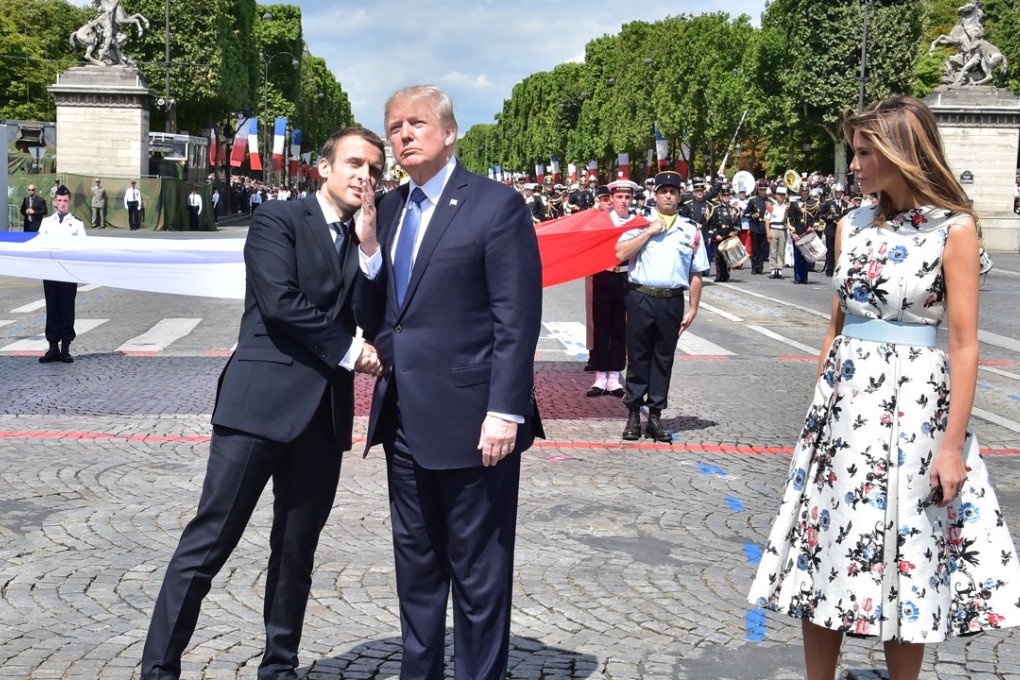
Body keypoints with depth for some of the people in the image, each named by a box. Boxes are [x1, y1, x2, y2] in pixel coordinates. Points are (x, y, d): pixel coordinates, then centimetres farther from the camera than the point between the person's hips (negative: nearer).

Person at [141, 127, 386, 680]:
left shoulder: (365, 240, 16)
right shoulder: (278, 219, 0)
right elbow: (280, 301, -13)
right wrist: (348, 352, -8)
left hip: (324, 411, 6)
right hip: (261, 400, -5)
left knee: (297, 550, 10)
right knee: (208, 542, -4)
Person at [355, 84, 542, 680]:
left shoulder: (497, 205, -8)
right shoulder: (389, 209, 13)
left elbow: (518, 319, -13)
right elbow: (374, 308, 14)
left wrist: (505, 411, -19)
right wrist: (368, 250, -3)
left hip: (469, 420, -7)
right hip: (406, 418, 7)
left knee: (479, 572, 4)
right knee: (416, 563, 17)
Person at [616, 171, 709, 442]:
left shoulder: (691, 231, 8)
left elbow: (696, 274, 8)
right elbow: (621, 253, -10)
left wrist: (693, 310, 3)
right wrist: (650, 232, -11)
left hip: (672, 302, 1)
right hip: (641, 298, -1)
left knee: (663, 360, 8)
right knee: (638, 357, 5)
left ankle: (655, 417, 16)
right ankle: (633, 415, 14)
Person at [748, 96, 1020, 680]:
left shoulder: (954, 229, -8)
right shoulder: (853, 226, 7)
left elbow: (965, 345, -10)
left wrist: (953, 443, -13)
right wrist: (822, 401, 14)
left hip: (914, 401, -5)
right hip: (845, 396, 5)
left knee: (904, 550, 4)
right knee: (826, 545, 8)